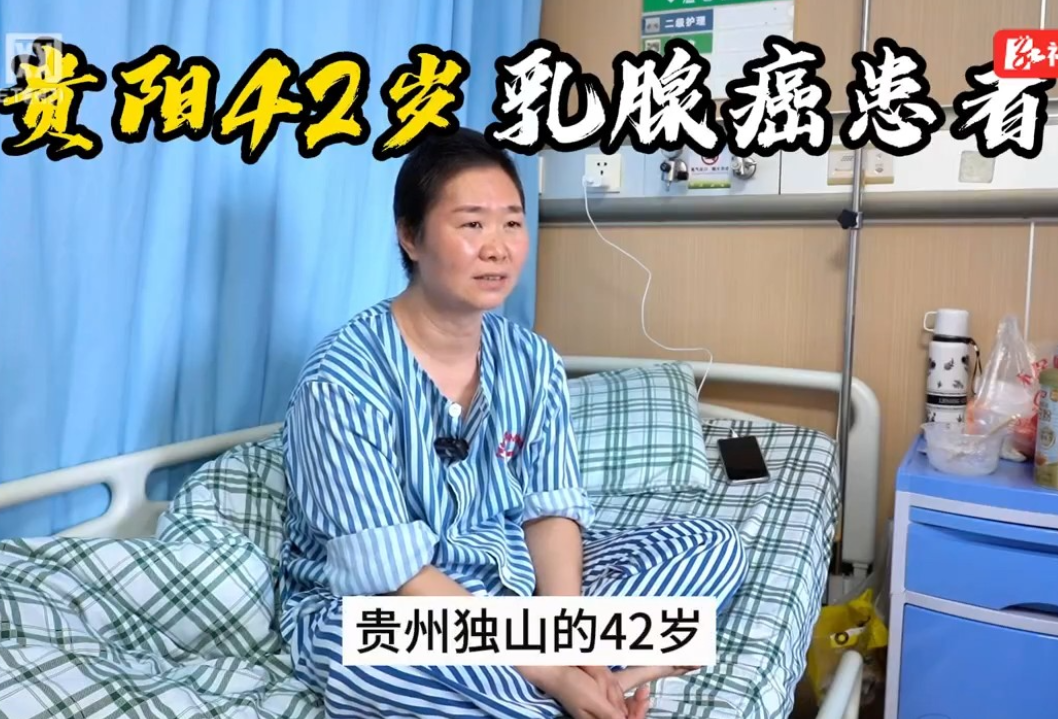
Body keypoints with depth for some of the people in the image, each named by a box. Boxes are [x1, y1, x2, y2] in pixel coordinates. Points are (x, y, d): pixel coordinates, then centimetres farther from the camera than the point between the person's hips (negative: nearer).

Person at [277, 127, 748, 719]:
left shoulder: (533, 361, -2)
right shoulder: (345, 376, -20)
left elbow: (552, 511, -4)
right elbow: (391, 572, -23)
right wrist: (549, 670, -28)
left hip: (514, 581, 6)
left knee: (714, 545, -4)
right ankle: (621, 664, -24)